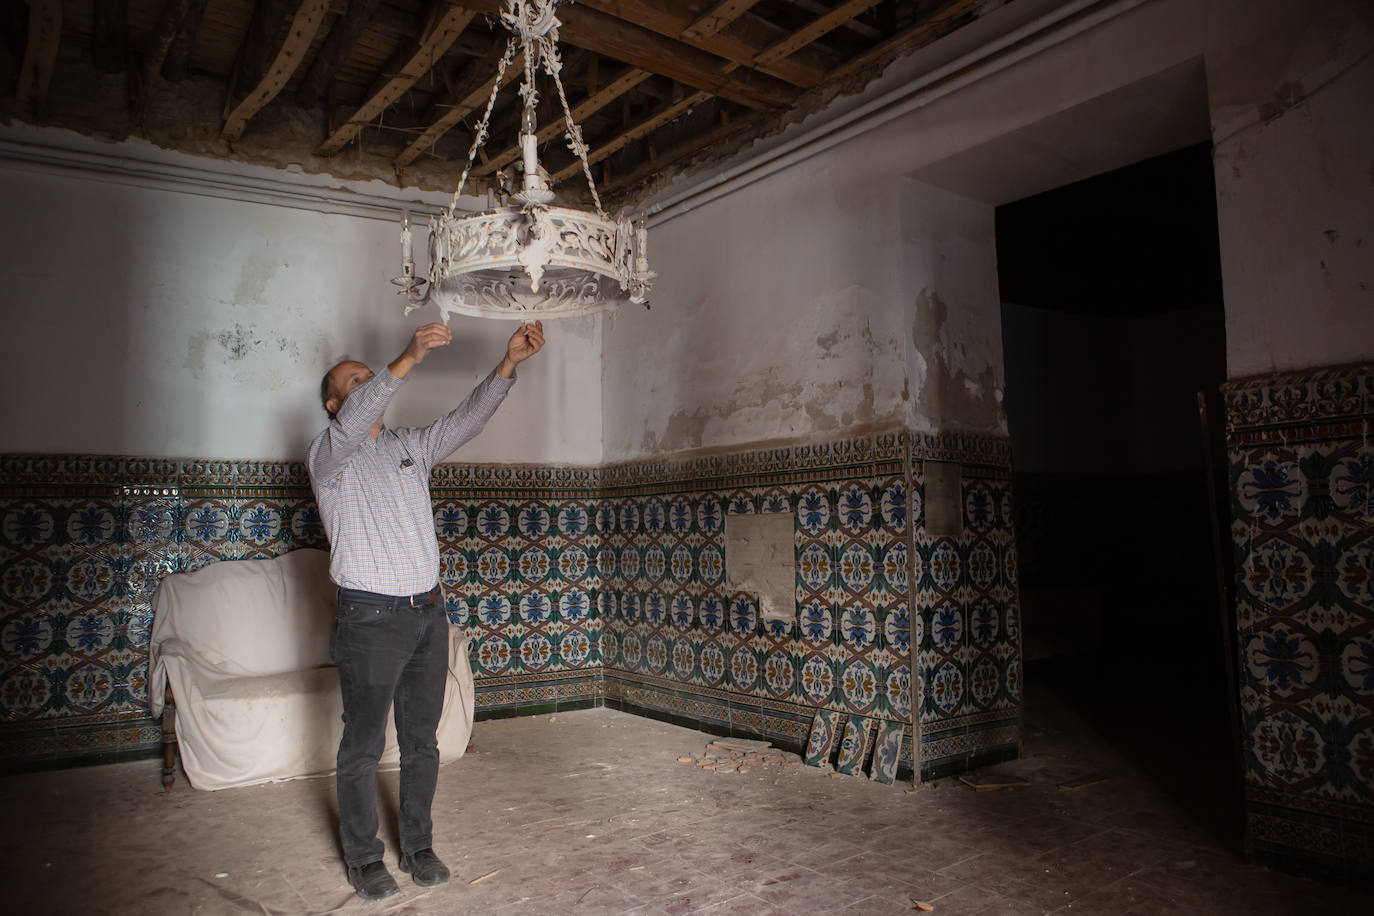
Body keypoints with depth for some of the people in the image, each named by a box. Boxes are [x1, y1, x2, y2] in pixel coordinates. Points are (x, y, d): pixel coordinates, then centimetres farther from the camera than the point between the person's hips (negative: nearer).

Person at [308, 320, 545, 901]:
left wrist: (508, 364, -10)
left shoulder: (410, 446, 13)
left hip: (427, 613, 5)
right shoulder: (328, 455, -4)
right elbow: (354, 423, -25)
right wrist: (408, 359, -37)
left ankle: (418, 846, 28)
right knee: (363, 746, 7)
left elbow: (467, 419, 4)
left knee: (421, 741, 14)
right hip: (370, 619, -5)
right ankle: (363, 857, 23)